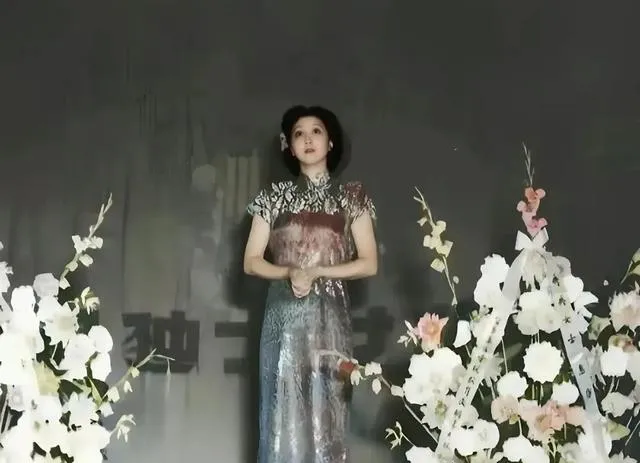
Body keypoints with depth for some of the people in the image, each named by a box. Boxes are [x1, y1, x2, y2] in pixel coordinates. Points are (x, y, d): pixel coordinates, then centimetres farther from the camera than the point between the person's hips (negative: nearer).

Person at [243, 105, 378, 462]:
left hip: (330, 318, -1)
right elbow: (252, 261, 6)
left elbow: (369, 264, 0)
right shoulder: (276, 197, 9)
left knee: (326, 414, -1)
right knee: (284, 413, -1)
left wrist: (316, 272, -11)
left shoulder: (352, 197, 6)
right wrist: (290, 273, -12)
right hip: (284, 316, 1)